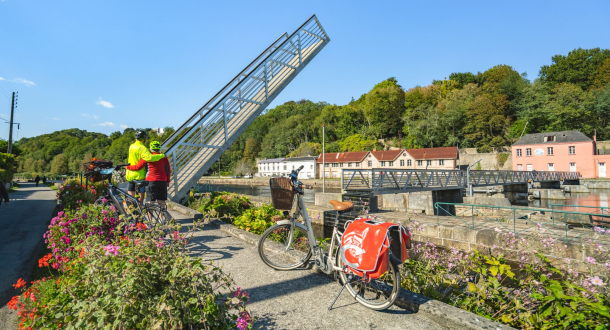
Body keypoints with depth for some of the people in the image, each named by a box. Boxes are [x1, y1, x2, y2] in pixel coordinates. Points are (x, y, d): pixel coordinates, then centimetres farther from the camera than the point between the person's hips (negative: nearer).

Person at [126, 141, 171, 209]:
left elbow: (138, 167, -3)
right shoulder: (164, 157, 7)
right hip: (162, 181, 3)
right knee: (161, 202, 8)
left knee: (150, 202, 2)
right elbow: (168, 170, 9)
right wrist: (168, 181, 18)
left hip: (151, 181, -3)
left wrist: (128, 167, 14)